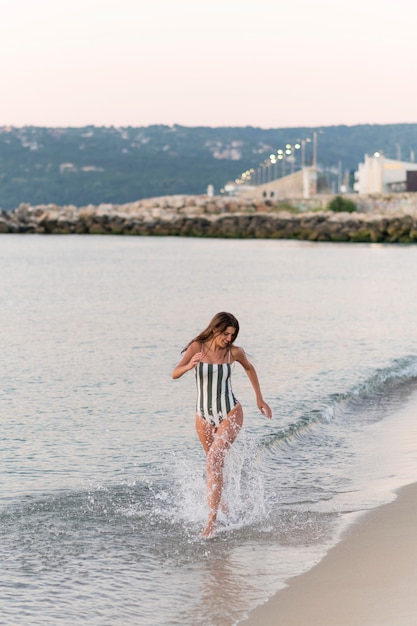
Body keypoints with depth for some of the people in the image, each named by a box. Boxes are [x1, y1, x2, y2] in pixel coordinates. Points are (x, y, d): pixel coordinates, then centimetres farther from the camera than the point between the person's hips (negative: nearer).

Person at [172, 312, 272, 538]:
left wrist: (259, 398, 18)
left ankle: (212, 518, -23)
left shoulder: (234, 352, -8)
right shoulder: (197, 347, -9)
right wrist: (189, 366, -39)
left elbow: (249, 368, 13)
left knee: (214, 460, -20)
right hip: (204, 415, 2)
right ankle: (219, 501, 44)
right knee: (215, 464, 18)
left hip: (230, 413, -2)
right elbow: (175, 374, -18)